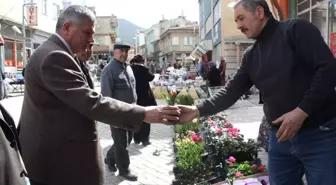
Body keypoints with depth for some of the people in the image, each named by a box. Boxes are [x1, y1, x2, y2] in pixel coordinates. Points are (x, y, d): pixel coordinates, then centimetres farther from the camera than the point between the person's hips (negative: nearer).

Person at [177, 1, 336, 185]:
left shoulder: (295, 29, -7)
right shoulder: (251, 57, 12)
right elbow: (232, 91, 8)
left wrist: (302, 111, -22)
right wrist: (198, 110, -4)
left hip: (319, 134, -6)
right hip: (280, 137, 6)